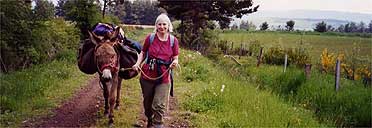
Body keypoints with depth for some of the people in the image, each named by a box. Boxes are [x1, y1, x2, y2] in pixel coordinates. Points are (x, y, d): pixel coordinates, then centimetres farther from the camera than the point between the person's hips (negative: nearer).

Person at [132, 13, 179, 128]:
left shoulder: (173, 40, -3)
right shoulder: (150, 38, -3)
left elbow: (175, 59, 4)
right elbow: (143, 53, 8)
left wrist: (174, 63, -19)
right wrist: (138, 63, -9)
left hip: (164, 78, -1)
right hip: (147, 75, 2)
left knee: (159, 105, -9)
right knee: (147, 102, 19)